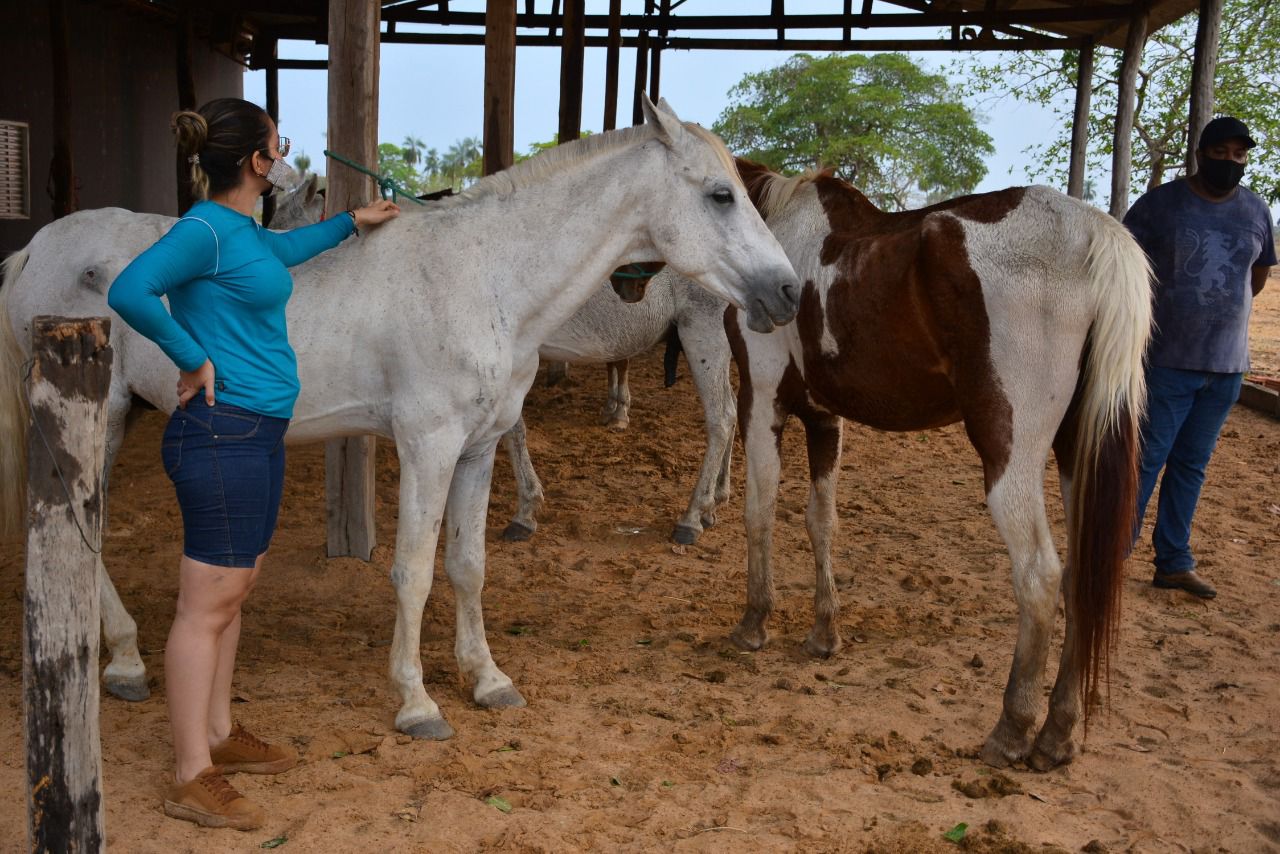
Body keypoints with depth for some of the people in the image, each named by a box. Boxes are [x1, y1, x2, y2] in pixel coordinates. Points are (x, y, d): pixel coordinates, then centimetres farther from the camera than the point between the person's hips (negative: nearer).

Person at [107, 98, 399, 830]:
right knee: (208, 604, -3)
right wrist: (192, 358, -20)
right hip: (223, 435, -10)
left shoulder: (244, 230, 13)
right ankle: (192, 781, 7)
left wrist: (351, 222, 45)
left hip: (258, 434, 10)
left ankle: (218, 736, 33)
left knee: (234, 592, 18)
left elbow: (281, 251, 38)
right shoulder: (205, 230, -16)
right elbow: (129, 292, -31)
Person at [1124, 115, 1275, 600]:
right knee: (1145, 460, -4)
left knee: (1192, 465, 12)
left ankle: (1174, 563, 20)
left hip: (1227, 366, 5)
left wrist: (1224, 312, 12)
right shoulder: (1161, 204, -6)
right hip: (1167, 361, -4)